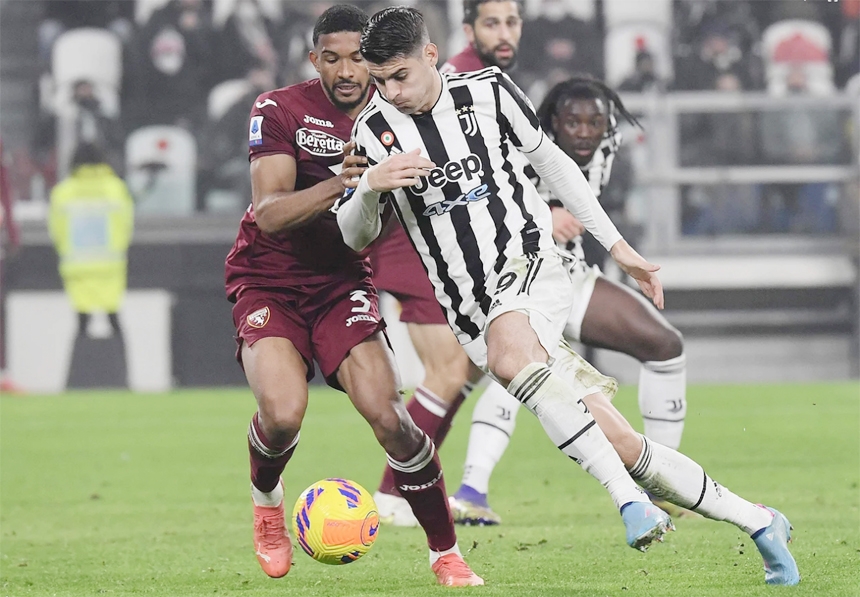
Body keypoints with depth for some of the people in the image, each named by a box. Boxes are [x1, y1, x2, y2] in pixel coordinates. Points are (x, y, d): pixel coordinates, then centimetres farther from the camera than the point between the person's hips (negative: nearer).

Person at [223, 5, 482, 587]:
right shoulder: (280, 110, -13)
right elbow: (269, 214, -23)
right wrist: (338, 185, -38)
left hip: (342, 284, 2)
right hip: (268, 284, -2)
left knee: (387, 415, -18)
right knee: (283, 413, -26)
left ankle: (446, 553, -3)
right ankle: (266, 500, 9)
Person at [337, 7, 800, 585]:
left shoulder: (488, 91, 0)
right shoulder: (374, 131, 2)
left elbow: (550, 161, 12)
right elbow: (355, 236, 4)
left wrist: (616, 245, 12)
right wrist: (370, 186, -18)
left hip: (533, 267, -2)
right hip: (476, 314, 2)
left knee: (507, 351, -36)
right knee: (618, 442, -10)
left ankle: (628, 496, -33)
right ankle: (756, 522, -1)